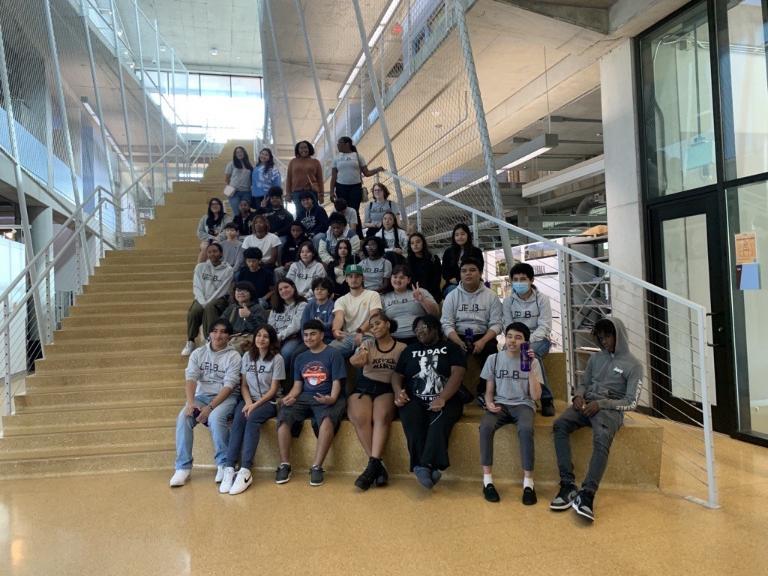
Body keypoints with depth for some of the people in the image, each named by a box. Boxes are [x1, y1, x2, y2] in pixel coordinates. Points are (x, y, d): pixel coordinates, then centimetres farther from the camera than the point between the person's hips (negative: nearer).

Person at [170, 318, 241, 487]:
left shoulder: (233, 356, -3)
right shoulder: (198, 353, 8)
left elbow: (228, 386, -11)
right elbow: (190, 379, -3)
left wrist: (210, 408, -21)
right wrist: (190, 402, -21)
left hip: (225, 397, -4)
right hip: (201, 396, 4)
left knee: (215, 418, -34)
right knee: (183, 418, -25)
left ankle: (224, 464, -18)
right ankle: (183, 467, -17)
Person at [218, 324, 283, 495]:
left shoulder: (277, 359, -3)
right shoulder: (247, 356, 9)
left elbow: (273, 390, -6)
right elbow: (243, 385, 8)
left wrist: (255, 404, -16)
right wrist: (248, 402, -10)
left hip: (268, 402, -3)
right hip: (248, 400, 3)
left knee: (252, 418, -33)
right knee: (238, 419, -29)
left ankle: (245, 471, -36)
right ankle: (229, 469, -33)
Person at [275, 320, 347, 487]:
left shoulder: (333, 354, 3)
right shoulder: (300, 358, 19)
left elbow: (336, 382, -3)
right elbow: (297, 384, 17)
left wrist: (332, 398, -23)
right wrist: (291, 396, -5)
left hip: (326, 398, -4)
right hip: (305, 397, 4)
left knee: (327, 419, -37)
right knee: (283, 416, -24)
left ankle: (317, 467, -31)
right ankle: (284, 465, -17)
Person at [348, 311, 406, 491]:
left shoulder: (402, 348, 10)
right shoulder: (367, 345, 13)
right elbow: (354, 361, -7)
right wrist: (358, 359, -31)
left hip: (387, 390, -1)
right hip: (364, 387, 1)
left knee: (382, 416, -33)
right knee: (360, 418, -30)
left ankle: (372, 465, -33)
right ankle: (378, 465, -24)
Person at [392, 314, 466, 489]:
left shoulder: (451, 348, 11)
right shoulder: (410, 350, 23)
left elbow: (457, 374, -4)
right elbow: (397, 375, 20)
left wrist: (442, 398, -20)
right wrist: (398, 391, -4)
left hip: (446, 401, -2)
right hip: (415, 401, 2)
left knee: (439, 423, -35)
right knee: (411, 419, -32)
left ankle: (423, 466, -43)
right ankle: (430, 468, -37)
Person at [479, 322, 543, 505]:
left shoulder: (532, 361, 2)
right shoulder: (493, 359, 5)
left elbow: (535, 396, -6)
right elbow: (489, 391, 11)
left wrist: (531, 369, -15)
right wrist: (489, 403, -12)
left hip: (523, 405, -1)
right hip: (500, 404, 1)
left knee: (526, 429, -36)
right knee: (485, 427, -32)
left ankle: (528, 482, -23)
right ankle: (487, 480, -20)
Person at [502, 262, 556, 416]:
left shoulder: (542, 299, -4)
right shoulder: (508, 301, 4)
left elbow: (544, 327, -11)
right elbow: (508, 328, 1)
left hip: (538, 339, -2)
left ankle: (546, 398, -23)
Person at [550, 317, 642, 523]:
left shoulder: (633, 365, 5)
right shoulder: (595, 358, 20)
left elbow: (631, 402, -1)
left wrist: (601, 404, -15)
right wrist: (578, 396, -2)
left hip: (610, 408, -4)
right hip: (586, 404, 4)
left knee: (602, 438, -37)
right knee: (559, 425, -28)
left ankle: (587, 494, -43)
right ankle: (568, 486, -30)